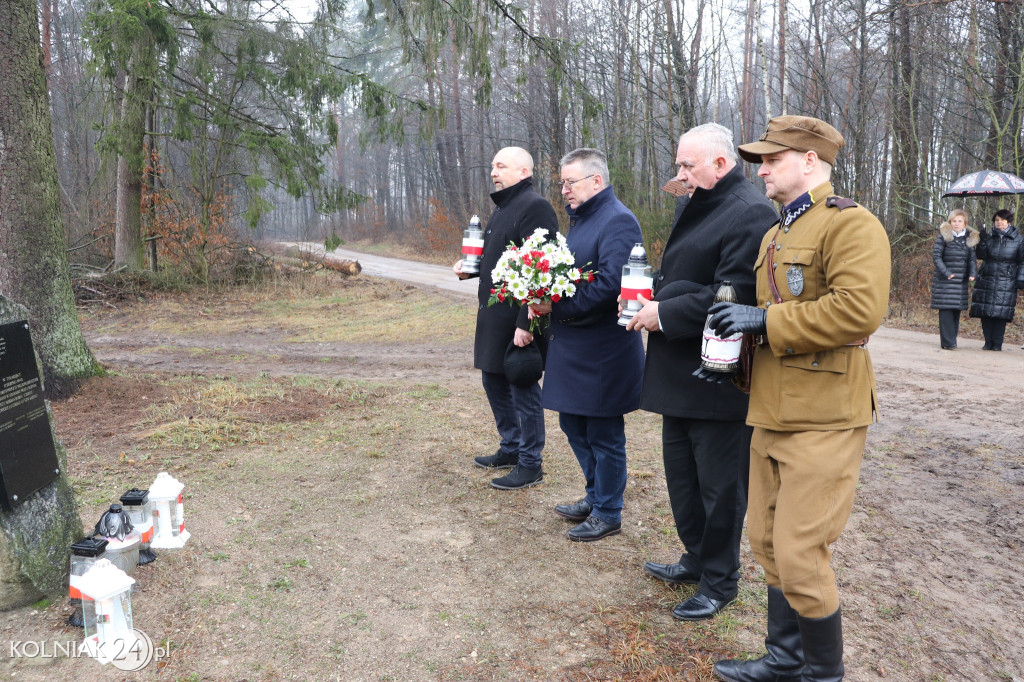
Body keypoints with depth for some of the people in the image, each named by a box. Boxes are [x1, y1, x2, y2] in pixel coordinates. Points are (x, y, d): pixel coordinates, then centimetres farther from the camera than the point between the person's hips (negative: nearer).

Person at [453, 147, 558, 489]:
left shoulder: (535, 207, -15)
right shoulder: (502, 207, 17)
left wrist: (526, 323, -26)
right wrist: (470, 267, 9)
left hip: (518, 319, -10)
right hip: (494, 317, 10)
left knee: (523, 388, 0)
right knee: (494, 380, 18)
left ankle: (530, 464, 12)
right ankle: (511, 448, 34)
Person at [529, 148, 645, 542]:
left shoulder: (618, 222, -16)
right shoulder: (579, 219, 15)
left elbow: (610, 286, -26)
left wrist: (557, 306, -21)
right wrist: (546, 299, 2)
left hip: (603, 352, -10)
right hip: (571, 349, 10)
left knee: (604, 436, 4)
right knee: (573, 425, 19)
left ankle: (607, 514, 21)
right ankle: (595, 498, 37)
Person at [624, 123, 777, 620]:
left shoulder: (750, 214, -16)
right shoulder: (699, 208, 15)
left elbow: (733, 296, -25)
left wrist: (664, 314, -20)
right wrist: (653, 295, 5)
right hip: (679, 371, 10)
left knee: (720, 482, 5)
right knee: (681, 472, 20)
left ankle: (719, 581, 23)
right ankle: (697, 560, 39)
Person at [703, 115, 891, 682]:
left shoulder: (852, 225, -11)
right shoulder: (774, 236, 19)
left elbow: (860, 308, -25)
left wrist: (764, 320, -21)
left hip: (822, 420, -9)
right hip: (771, 413, 9)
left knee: (799, 556, -4)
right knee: (767, 542, 16)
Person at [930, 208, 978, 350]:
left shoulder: (969, 238, 10)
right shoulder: (943, 236, -3)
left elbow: (972, 258, 10)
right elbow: (936, 255, -7)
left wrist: (973, 273, -7)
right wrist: (946, 272, -18)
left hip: (961, 280, 4)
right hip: (944, 280, -4)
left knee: (957, 309, 6)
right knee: (946, 309, -8)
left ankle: (951, 340, 14)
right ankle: (948, 342, -7)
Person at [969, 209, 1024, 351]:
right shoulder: (990, 237, 9)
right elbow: (981, 255, 0)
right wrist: (982, 241, -15)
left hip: (1006, 283, -2)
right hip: (986, 280, 2)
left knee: (1001, 313, -5)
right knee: (985, 312, -1)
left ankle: (997, 343, 1)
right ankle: (988, 342, 8)